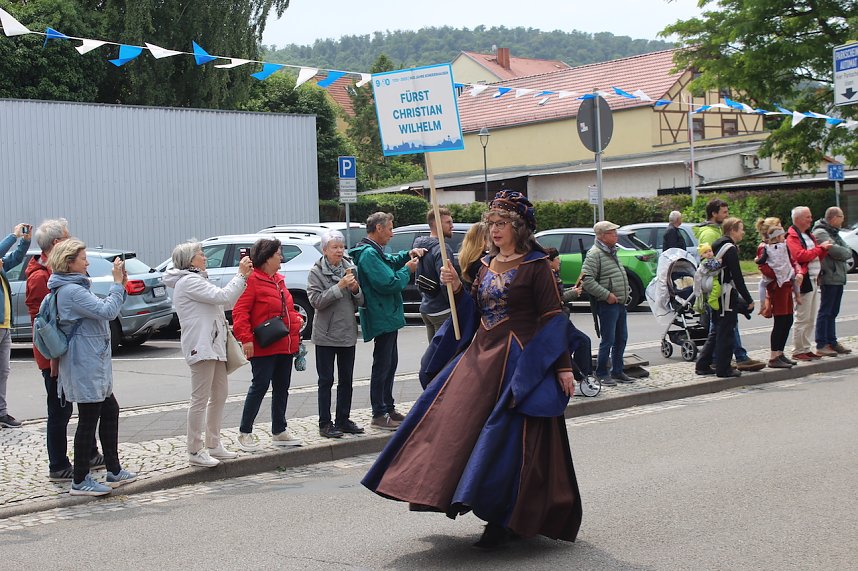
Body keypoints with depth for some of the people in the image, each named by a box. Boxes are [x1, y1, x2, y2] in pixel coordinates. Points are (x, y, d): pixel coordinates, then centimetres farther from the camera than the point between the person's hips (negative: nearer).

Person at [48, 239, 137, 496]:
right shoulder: (71, 290, -19)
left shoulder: (74, 287, 15)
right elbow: (108, 311, -24)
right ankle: (80, 481, 3)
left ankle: (114, 470, 25)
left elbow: (101, 309, 16)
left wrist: (120, 284, 6)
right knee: (89, 419, -4)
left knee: (110, 411, 16)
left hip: (92, 364, 11)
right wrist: (118, 282, -16)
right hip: (84, 365, -11)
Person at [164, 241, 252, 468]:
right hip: (201, 346, -11)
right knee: (200, 399, -8)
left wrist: (243, 276, 11)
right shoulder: (188, 281, -11)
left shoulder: (196, 279, 23)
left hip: (213, 345, 11)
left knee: (220, 394, 15)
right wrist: (241, 275, -9)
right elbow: (223, 297, -18)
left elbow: (225, 302, 20)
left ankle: (213, 444, 23)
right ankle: (195, 451, -4)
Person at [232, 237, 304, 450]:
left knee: (282, 388, 13)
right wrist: (246, 338, -23)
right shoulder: (252, 280, -13)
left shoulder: (278, 280, 16)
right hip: (264, 347, -9)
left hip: (286, 345, 9)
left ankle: (279, 432, 22)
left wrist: (297, 321, 9)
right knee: (260, 386, -5)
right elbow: (240, 311, -18)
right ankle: (245, 433, 5)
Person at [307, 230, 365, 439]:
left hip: (348, 333, 5)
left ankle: (343, 420, 20)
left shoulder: (350, 269, 6)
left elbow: (360, 302, 10)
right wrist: (339, 287, -22)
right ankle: (325, 423, 6)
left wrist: (356, 290, -11)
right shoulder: (316, 272, -6)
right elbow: (316, 301, -18)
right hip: (326, 335, -5)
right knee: (326, 380, 1)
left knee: (346, 380, 11)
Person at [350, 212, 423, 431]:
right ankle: (379, 415, 0)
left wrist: (407, 255, 11)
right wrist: (407, 270, -10)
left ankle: (388, 408, 27)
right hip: (382, 318, -11)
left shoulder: (374, 251, 13)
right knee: (382, 366, -5)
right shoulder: (369, 254, -20)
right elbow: (388, 283, -25)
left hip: (388, 316, 11)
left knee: (390, 363, 18)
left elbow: (391, 261, 30)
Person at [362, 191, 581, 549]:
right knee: (454, 419, 2)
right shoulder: (487, 265, 13)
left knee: (510, 440, -5)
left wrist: (563, 366, -13)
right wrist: (457, 288, -2)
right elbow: (474, 314, 15)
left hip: (520, 362, -7)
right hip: (480, 355, 7)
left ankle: (506, 521, 6)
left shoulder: (536, 266, -6)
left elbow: (553, 318, -9)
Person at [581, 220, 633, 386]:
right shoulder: (595, 254, -13)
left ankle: (617, 371, 23)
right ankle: (602, 374, 4)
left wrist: (624, 294, 15)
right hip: (608, 305, -9)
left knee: (621, 339, 14)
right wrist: (607, 295, -21)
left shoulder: (612, 252, 16)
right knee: (608, 340, -5)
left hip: (620, 303, 9)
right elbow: (586, 280, -22)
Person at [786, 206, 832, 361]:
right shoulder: (792, 237, -9)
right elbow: (800, 255, -23)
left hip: (814, 280, 10)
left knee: (811, 319, 12)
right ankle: (798, 351, -2)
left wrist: (825, 249, 5)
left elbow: (816, 257, 25)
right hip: (804, 280, -10)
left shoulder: (808, 235, 21)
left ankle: (806, 349, 18)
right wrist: (820, 248, -15)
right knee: (802, 318, -7)